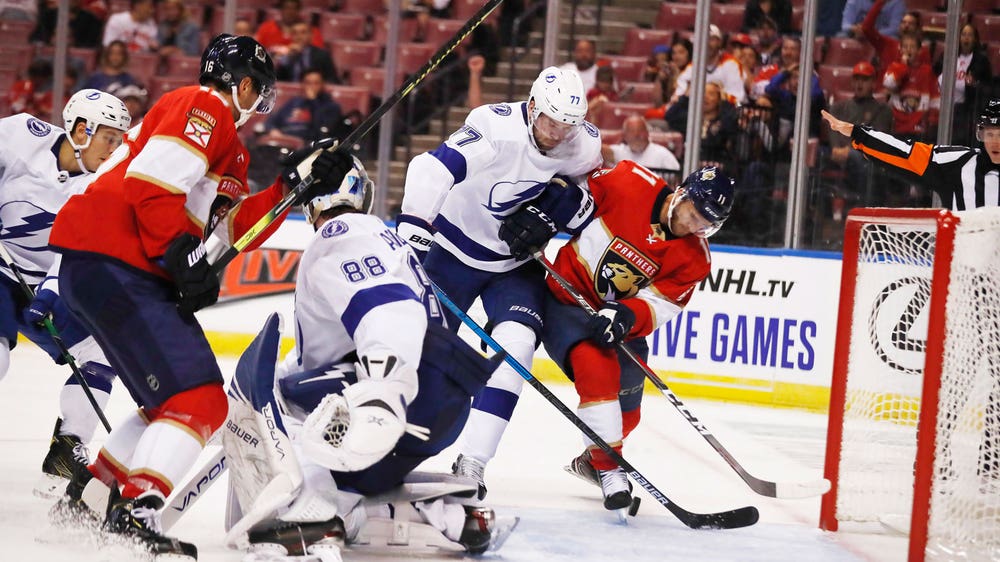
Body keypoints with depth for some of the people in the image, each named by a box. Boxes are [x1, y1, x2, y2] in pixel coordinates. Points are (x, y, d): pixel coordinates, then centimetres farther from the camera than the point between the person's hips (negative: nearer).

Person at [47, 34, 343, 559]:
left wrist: (294, 181, 20)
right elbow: (150, 180, -19)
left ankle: (87, 498, 26)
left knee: (174, 397, 20)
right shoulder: (205, 108, -5)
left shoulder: (222, 140, 27)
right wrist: (182, 256, -19)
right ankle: (135, 515, -26)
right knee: (198, 399, -16)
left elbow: (235, 228, 23)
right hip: (111, 263, -11)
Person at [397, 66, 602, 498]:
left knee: (517, 343, -18)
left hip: (516, 263, 3)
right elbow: (433, 168, -39)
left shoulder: (585, 146, -11)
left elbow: (588, 204, 3)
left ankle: (471, 463, -15)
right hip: (456, 248, -3)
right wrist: (412, 226, -51)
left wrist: (568, 201, -20)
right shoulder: (497, 127, -29)